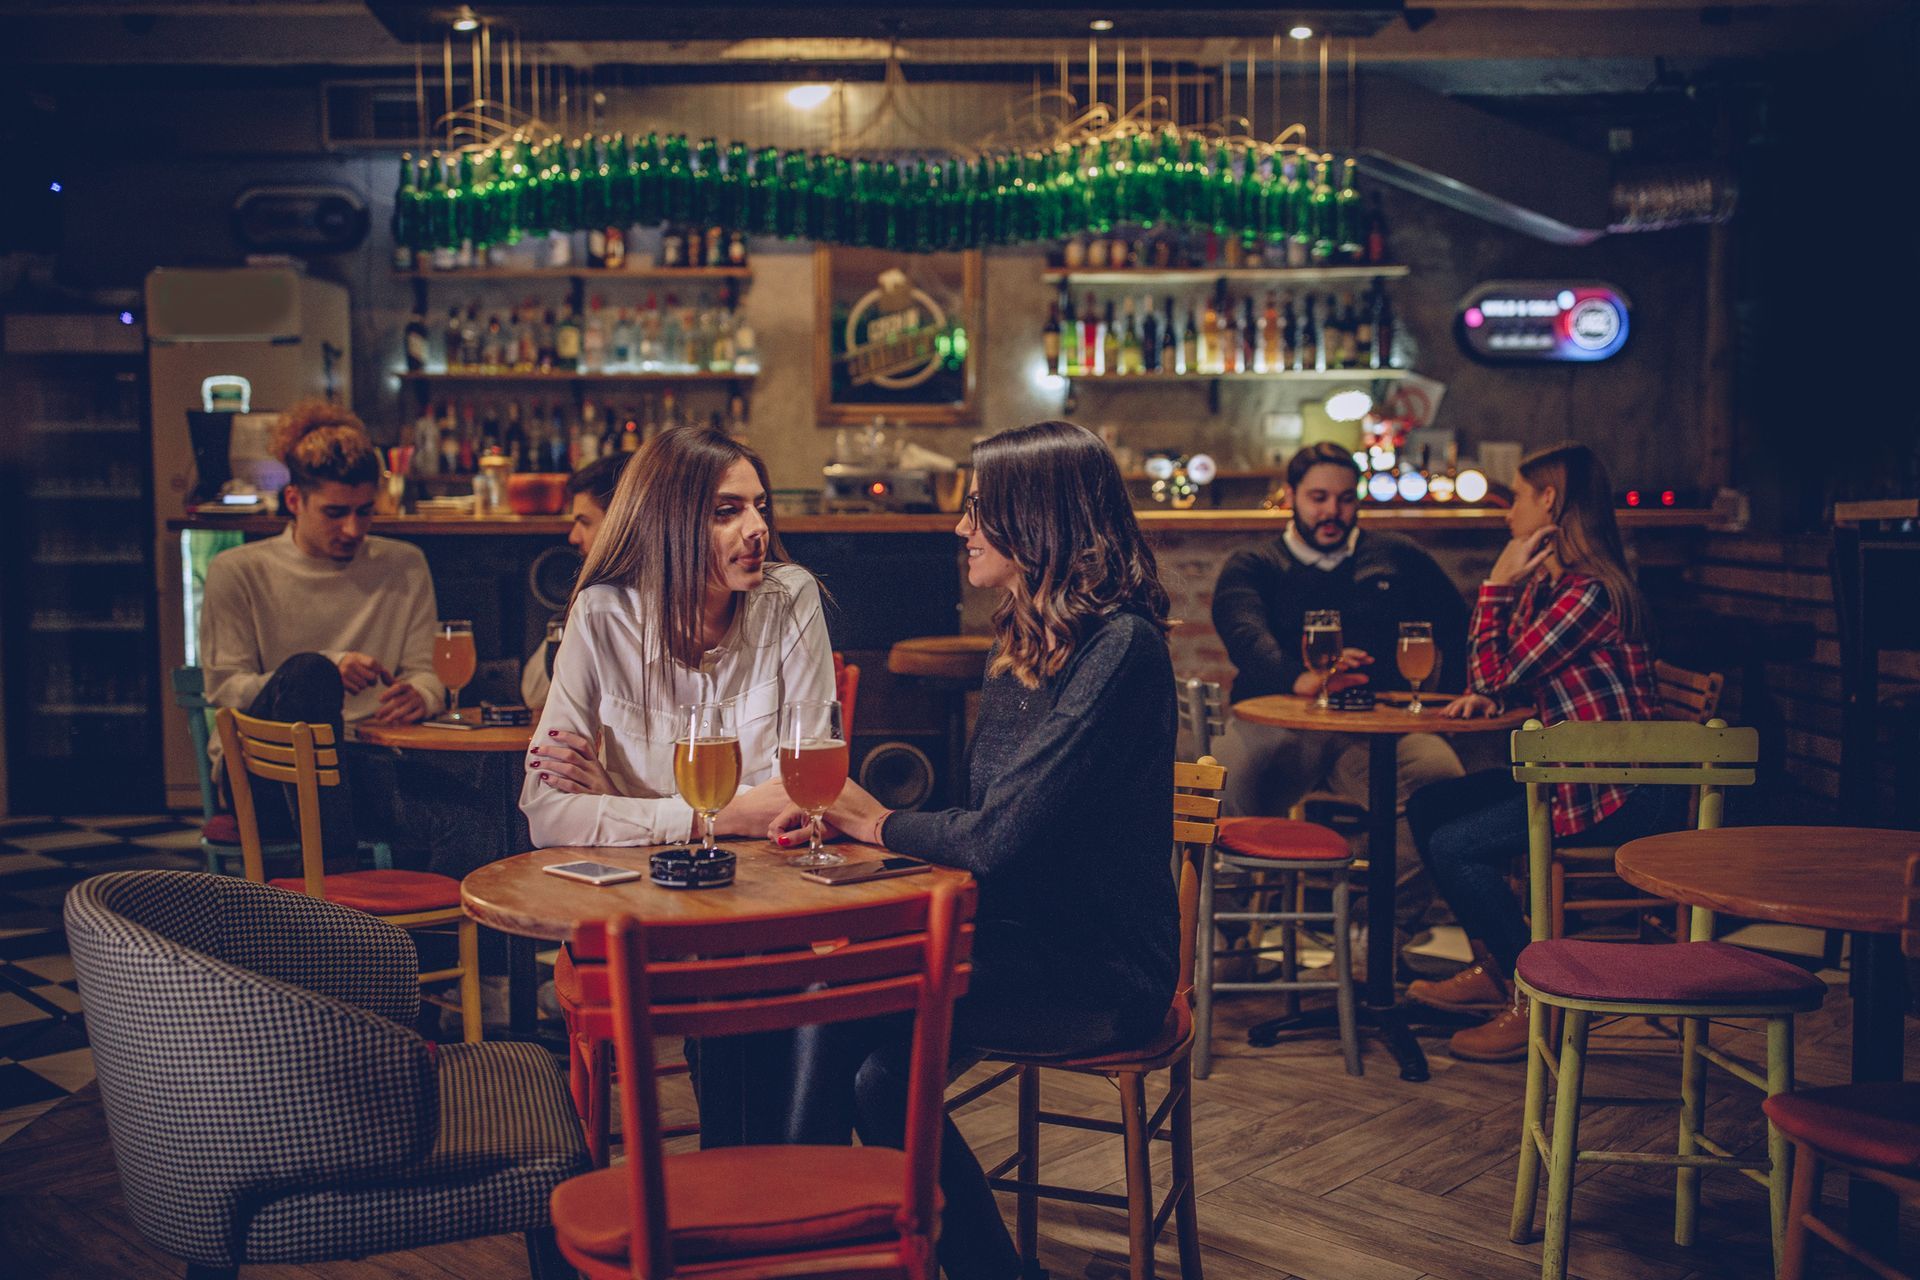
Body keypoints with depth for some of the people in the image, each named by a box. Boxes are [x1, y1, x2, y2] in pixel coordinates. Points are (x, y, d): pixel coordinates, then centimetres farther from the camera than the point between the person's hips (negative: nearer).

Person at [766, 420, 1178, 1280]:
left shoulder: (1119, 646, -18)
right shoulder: (1028, 637, 11)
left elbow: (999, 838, -23)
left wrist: (880, 824, -5)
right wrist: (839, 813, -1)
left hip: (1098, 971, -7)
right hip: (1019, 932, 7)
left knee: (852, 1000, -21)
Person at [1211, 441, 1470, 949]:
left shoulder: (1399, 558, 24)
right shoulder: (1252, 567, 17)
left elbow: (1460, 631, 19)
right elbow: (1245, 635, -6)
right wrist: (1301, 679, -28)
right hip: (1277, 724, -1)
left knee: (1439, 775, -33)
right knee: (1222, 788, -34)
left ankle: (1390, 939, -19)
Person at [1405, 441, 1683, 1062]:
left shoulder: (1590, 591, -20)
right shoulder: (1545, 584, 11)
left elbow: (1496, 676, -19)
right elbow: (1509, 683, 14)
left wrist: (1498, 584, -12)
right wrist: (1487, 696, -8)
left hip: (1626, 796, -10)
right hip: (1575, 773, 10)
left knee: (1454, 845, -17)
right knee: (1429, 807, 10)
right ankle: (1496, 969, 18)